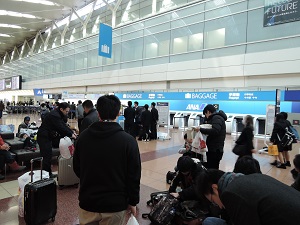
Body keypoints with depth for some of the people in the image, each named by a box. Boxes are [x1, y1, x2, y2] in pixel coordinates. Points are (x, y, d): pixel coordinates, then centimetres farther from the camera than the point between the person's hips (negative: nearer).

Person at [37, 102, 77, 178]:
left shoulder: (57, 114, 10)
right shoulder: (54, 115, -23)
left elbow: (64, 125, 11)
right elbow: (61, 128, -24)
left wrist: (72, 132, 1)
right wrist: (71, 135, -16)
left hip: (47, 137, 11)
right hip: (43, 137, -11)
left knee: (48, 156, 15)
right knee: (46, 157, -6)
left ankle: (49, 174, 25)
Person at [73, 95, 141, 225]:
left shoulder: (83, 137, -7)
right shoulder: (128, 141, -17)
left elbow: (77, 169, 5)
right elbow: (134, 176, -12)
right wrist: (133, 202, 2)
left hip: (87, 202, 3)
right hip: (115, 204, -2)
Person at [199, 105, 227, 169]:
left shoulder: (217, 118, -10)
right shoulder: (215, 118, 21)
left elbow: (215, 131, -26)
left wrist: (200, 129, -24)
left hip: (215, 150, -10)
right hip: (212, 149, 10)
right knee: (208, 168, 12)